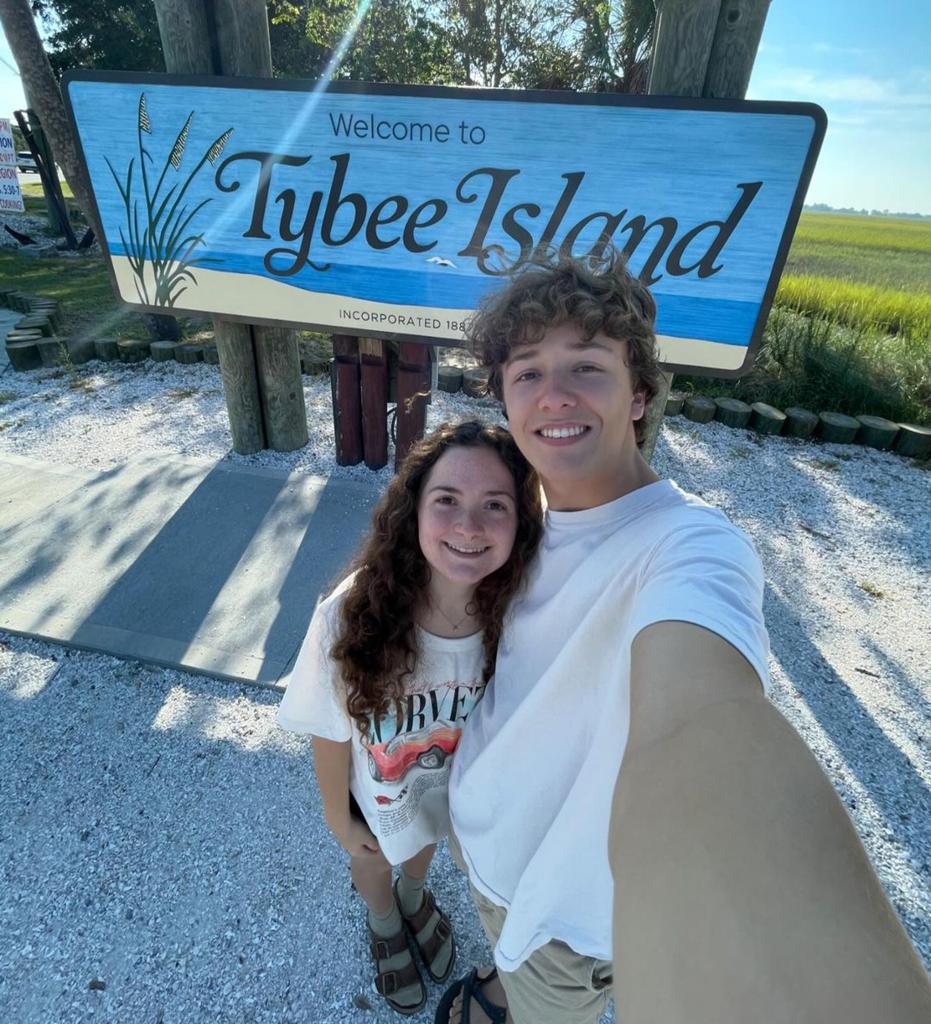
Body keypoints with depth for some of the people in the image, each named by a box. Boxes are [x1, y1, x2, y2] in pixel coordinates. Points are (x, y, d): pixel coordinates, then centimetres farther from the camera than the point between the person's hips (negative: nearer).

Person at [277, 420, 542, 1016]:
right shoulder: (352, 618, -40)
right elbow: (332, 734, -21)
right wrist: (338, 816, -5)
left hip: (458, 786, 2)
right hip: (378, 799, -1)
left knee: (426, 841, 35)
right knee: (374, 859, 32)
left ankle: (414, 896, 72)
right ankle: (385, 924, 70)